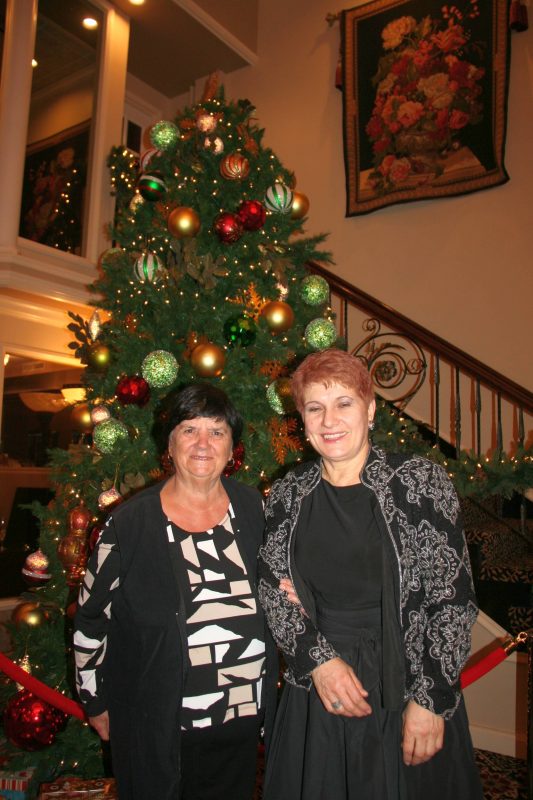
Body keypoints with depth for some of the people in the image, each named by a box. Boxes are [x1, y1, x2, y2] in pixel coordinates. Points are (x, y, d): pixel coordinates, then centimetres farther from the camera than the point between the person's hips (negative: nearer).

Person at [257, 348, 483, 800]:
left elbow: (454, 598, -10)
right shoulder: (288, 495, 0)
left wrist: (430, 700, -12)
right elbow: (272, 591, 5)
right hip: (316, 695, 3)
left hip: (409, 691, -3)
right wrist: (318, 657, -8)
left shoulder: (420, 483, -11)